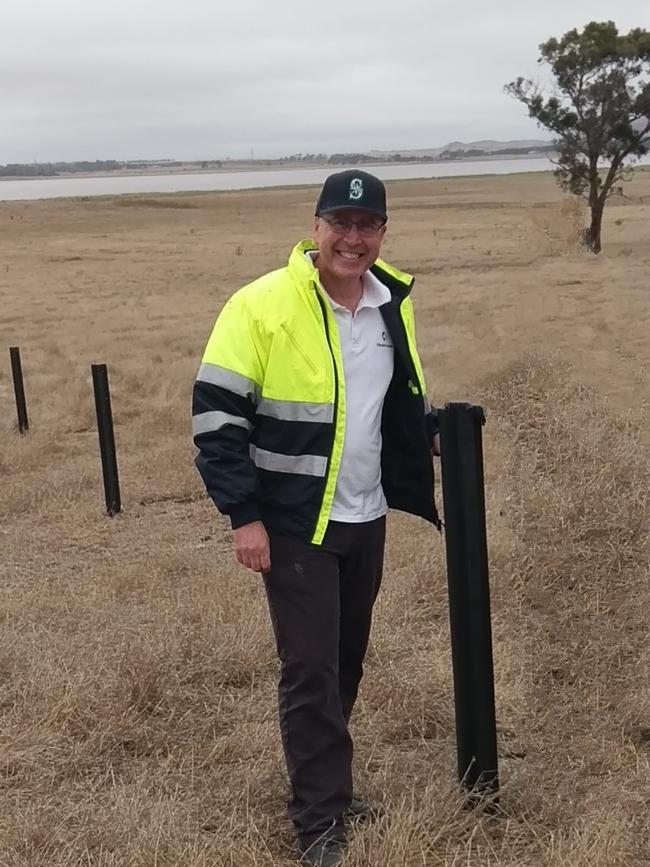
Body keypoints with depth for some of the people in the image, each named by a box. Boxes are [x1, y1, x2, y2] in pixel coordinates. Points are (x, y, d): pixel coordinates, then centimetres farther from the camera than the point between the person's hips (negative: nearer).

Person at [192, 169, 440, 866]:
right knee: (311, 669, -1)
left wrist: (442, 431, 2)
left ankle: (323, 783, 35)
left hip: (366, 519, 6)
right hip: (294, 525, -6)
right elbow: (215, 412, -15)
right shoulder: (262, 306, -16)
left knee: (346, 659, 16)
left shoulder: (393, 304, 3)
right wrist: (243, 515, -16)